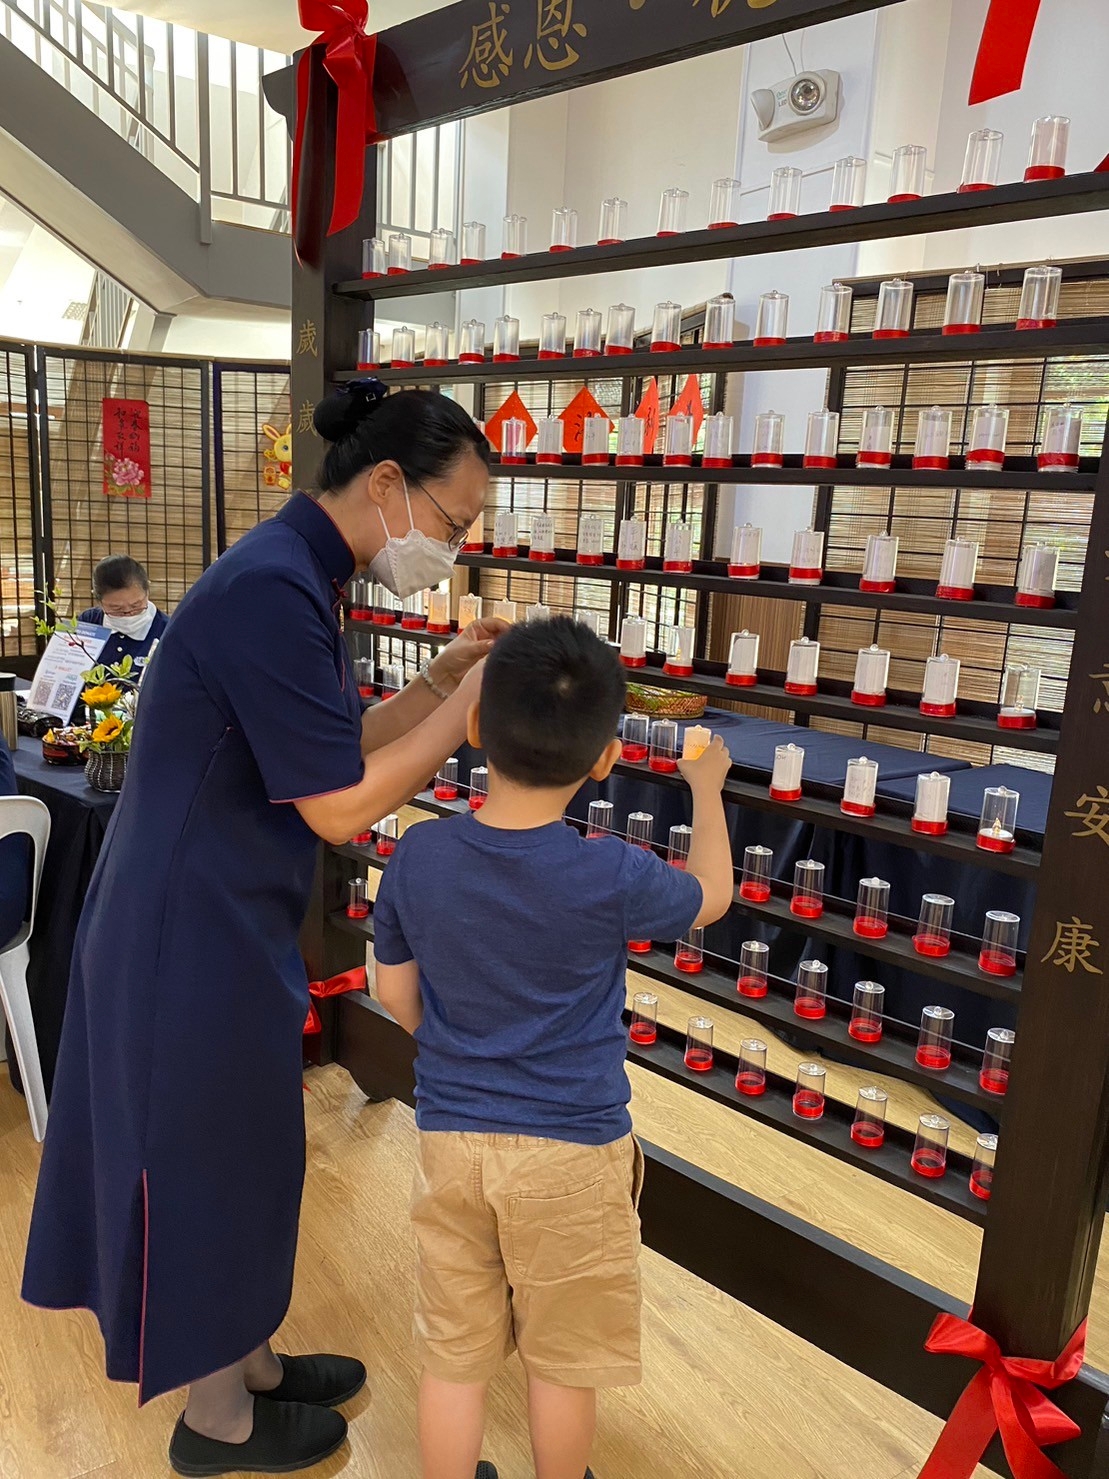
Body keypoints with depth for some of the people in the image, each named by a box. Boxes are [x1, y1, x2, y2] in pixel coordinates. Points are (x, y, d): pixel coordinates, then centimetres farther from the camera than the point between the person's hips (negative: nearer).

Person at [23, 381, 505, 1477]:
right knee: (204, 1168, 11)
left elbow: (341, 747, 13)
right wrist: (471, 702, -15)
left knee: (239, 1160, 23)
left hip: (225, 928, 10)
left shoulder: (297, 578, 8)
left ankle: (246, 1363, 44)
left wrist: (445, 676, 3)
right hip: (194, 937, -10)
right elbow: (341, 806, -23)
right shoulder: (271, 590, -25)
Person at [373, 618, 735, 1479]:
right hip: (572, 1149, -2)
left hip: (450, 1135, 3)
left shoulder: (417, 856, -11)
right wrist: (707, 787, 15)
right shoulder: (608, 878, -21)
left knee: (454, 1354, 19)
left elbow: (396, 996, 1)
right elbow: (710, 896, 0)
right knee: (563, 1358, 20)